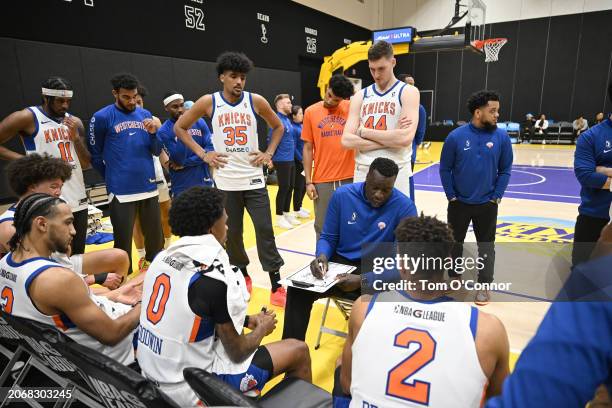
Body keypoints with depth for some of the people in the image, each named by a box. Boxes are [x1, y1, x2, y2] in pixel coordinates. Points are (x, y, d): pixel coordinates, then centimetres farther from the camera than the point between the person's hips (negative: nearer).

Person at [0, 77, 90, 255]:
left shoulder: (74, 122, 10)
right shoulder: (27, 118, -6)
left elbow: (86, 164, 7)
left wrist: (75, 137, -6)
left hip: (78, 201, 5)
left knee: (77, 256, 14)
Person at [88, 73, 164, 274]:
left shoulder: (146, 114, 8)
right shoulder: (102, 117, -5)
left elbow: (157, 151, 9)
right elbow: (95, 154, 3)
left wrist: (153, 133, -9)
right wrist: (113, 177, 10)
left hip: (149, 188, 4)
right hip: (121, 192, -4)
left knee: (156, 240, 14)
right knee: (123, 243, 5)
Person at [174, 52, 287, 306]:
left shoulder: (256, 101, -1)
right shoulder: (208, 102, -2)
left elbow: (278, 126, 14)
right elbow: (179, 127, 7)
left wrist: (269, 153, 1)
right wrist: (203, 154, -3)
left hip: (254, 179, 0)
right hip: (225, 181, 1)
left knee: (265, 231, -3)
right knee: (231, 234, 9)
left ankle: (276, 286, 5)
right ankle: (242, 278, 30)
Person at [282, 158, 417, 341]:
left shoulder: (404, 207, -13)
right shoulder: (342, 195, -5)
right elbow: (328, 237, 4)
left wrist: (363, 280, -28)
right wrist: (322, 256, -21)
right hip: (341, 263, 3)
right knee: (297, 288, -19)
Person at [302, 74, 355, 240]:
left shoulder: (351, 108, 1)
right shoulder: (311, 112, 2)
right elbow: (308, 148, 4)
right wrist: (308, 181, 0)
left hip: (349, 178, 0)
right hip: (322, 181, 0)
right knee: (323, 228, 8)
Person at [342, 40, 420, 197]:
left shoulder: (408, 92, -1)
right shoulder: (360, 96, 9)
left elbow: (405, 138, -17)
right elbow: (346, 140, -4)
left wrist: (364, 132, -9)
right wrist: (390, 140, -12)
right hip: (363, 172, 3)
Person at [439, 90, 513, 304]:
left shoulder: (502, 137, -6)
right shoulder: (456, 136, -11)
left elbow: (505, 170, 1)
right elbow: (445, 169, -4)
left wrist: (496, 197, -4)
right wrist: (451, 196, -5)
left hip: (487, 204, 1)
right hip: (459, 202, 0)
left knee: (486, 246, 10)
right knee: (455, 242, 13)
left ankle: (484, 285, 25)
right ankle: (454, 277, 34)